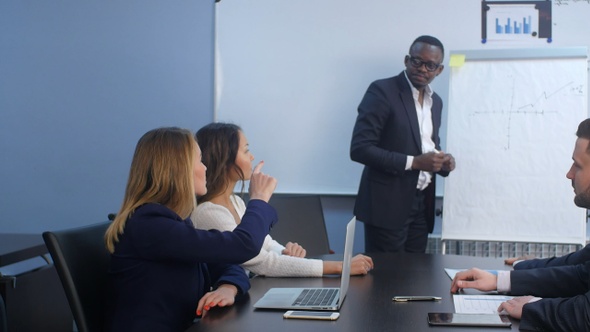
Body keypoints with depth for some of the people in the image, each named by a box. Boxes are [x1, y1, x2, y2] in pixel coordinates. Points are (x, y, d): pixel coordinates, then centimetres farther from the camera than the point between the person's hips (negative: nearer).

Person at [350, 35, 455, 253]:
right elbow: (360, 149, -17)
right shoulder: (382, 91, -10)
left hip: (421, 206, 7)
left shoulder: (435, 101, 12)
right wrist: (414, 162, -21)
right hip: (388, 206, -7)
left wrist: (442, 162, -1)